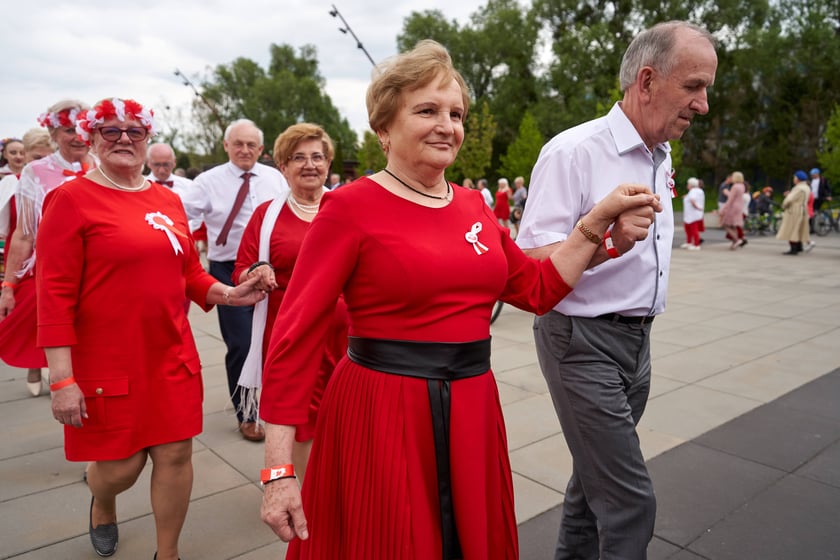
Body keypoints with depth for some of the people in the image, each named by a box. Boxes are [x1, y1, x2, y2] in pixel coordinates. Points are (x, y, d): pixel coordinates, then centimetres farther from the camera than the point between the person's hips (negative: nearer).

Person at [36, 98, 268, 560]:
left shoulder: (168, 200, 7)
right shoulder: (71, 199, -8)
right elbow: (55, 293, -12)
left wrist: (228, 294, -3)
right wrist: (61, 378, -16)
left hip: (172, 356, 4)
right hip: (107, 362, -4)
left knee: (176, 453, 7)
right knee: (121, 464, 8)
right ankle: (102, 505, 47)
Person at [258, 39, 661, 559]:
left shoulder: (474, 206, 7)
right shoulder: (350, 208, -11)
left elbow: (539, 289, 12)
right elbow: (295, 336, -14)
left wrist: (598, 220, 3)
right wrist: (280, 470, -15)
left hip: (473, 411, 6)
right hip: (381, 416, -5)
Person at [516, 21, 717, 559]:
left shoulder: (662, 158, 10)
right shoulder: (574, 151, -16)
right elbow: (533, 260, -21)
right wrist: (604, 241, -37)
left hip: (637, 339, 8)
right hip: (583, 339, -8)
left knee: (597, 474, 19)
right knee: (630, 499, -5)